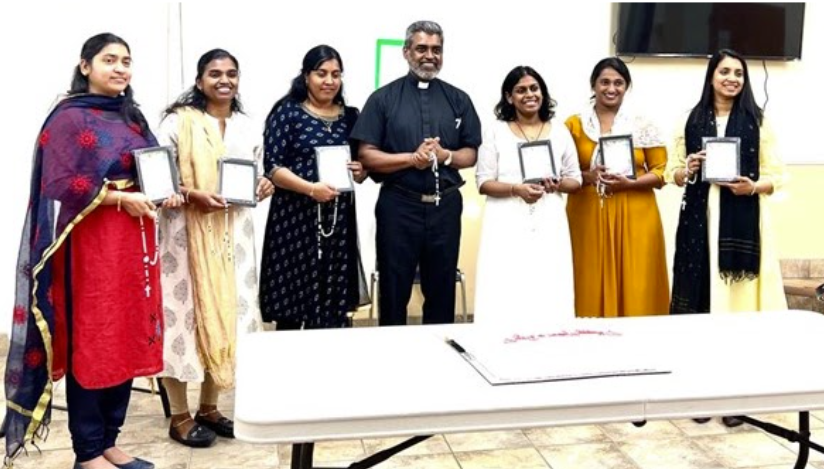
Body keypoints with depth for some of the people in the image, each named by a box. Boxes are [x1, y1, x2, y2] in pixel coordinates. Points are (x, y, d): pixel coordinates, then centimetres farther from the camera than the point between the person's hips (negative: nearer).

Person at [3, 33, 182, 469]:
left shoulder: (131, 117, 16)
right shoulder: (68, 118, -5)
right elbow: (60, 185, -14)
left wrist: (165, 195, 0)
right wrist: (120, 198, -17)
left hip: (134, 240, 7)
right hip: (91, 244, -7)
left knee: (129, 340, 9)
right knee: (90, 344, -1)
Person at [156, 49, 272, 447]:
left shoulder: (245, 125, 13)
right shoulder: (179, 121, -6)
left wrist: (264, 186, -1)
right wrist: (193, 196, -23)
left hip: (232, 232, 6)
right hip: (187, 231, -6)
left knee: (226, 310, 9)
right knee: (184, 312, -3)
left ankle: (208, 407, 25)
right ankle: (179, 416, 11)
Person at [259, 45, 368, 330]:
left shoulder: (350, 116, 11)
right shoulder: (287, 111, -1)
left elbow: (362, 166, 19)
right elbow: (272, 166, -8)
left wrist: (360, 173, -4)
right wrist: (311, 188, -20)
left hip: (338, 219, 4)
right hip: (295, 218, -4)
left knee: (333, 303, 4)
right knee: (292, 297, -1)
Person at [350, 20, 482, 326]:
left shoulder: (458, 99, 9)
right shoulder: (383, 98, 1)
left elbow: (472, 154, 8)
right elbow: (367, 155, -5)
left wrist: (445, 155, -12)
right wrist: (412, 158, -16)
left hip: (445, 205, 3)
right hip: (398, 205, -2)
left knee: (442, 289, 12)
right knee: (394, 290, 7)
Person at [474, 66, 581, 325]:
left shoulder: (560, 132, 11)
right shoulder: (496, 131, 5)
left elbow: (575, 179, 13)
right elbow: (483, 182, 0)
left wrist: (558, 185, -9)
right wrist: (516, 189, -16)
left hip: (548, 223, 2)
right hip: (507, 224, -2)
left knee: (549, 295, -2)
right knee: (504, 294, -7)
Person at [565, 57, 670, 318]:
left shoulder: (643, 126, 5)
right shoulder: (574, 125, 6)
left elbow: (662, 172, 3)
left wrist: (629, 182, -13)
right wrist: (587, 176, -13)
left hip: (634, 216, 0)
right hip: (588, 217, 0)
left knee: (635, 290, -1)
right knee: (591, 289, 0)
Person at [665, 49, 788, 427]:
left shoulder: (758, 122, 5)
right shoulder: (691, 121, 9)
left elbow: (776, 177, 4)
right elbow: (673, 173, 11)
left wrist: (752, 187, -15)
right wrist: (687, 170, -10)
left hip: (743, 223, -1)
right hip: (699, 220, 2)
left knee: (738, 298, -3)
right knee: (700, 296, 1)